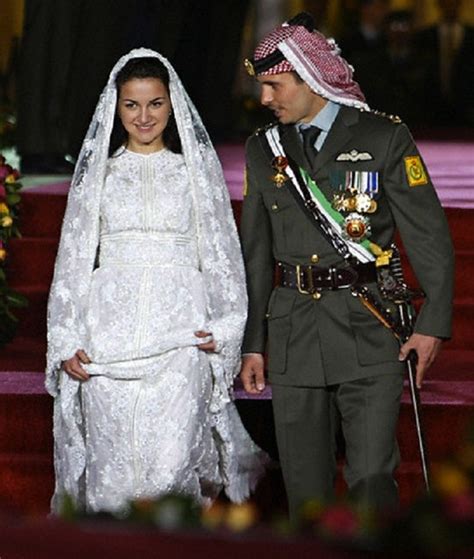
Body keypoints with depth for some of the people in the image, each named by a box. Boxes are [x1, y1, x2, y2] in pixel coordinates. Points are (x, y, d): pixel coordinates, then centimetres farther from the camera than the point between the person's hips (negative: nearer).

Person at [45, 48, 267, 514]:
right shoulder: (96, 171, 12)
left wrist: (224, 327, -2)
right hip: (109, 331, 1)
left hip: (181, 332, -1)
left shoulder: (197, 169, 11)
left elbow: (222, 254, 11)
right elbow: (72, 259, 12)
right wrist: (66, 343, 3)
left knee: (170, 465, -12)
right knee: (112, 466, -4)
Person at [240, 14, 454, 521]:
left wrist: (432, 323, -8)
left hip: (368, 332, -4)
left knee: (371, 480, -10)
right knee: (305, 488, 6)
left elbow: (429, 235, -1)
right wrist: (252, 344, 14)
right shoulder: (263, 150, 11)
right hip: (292, 334, 4)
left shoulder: (384, 138, -1)